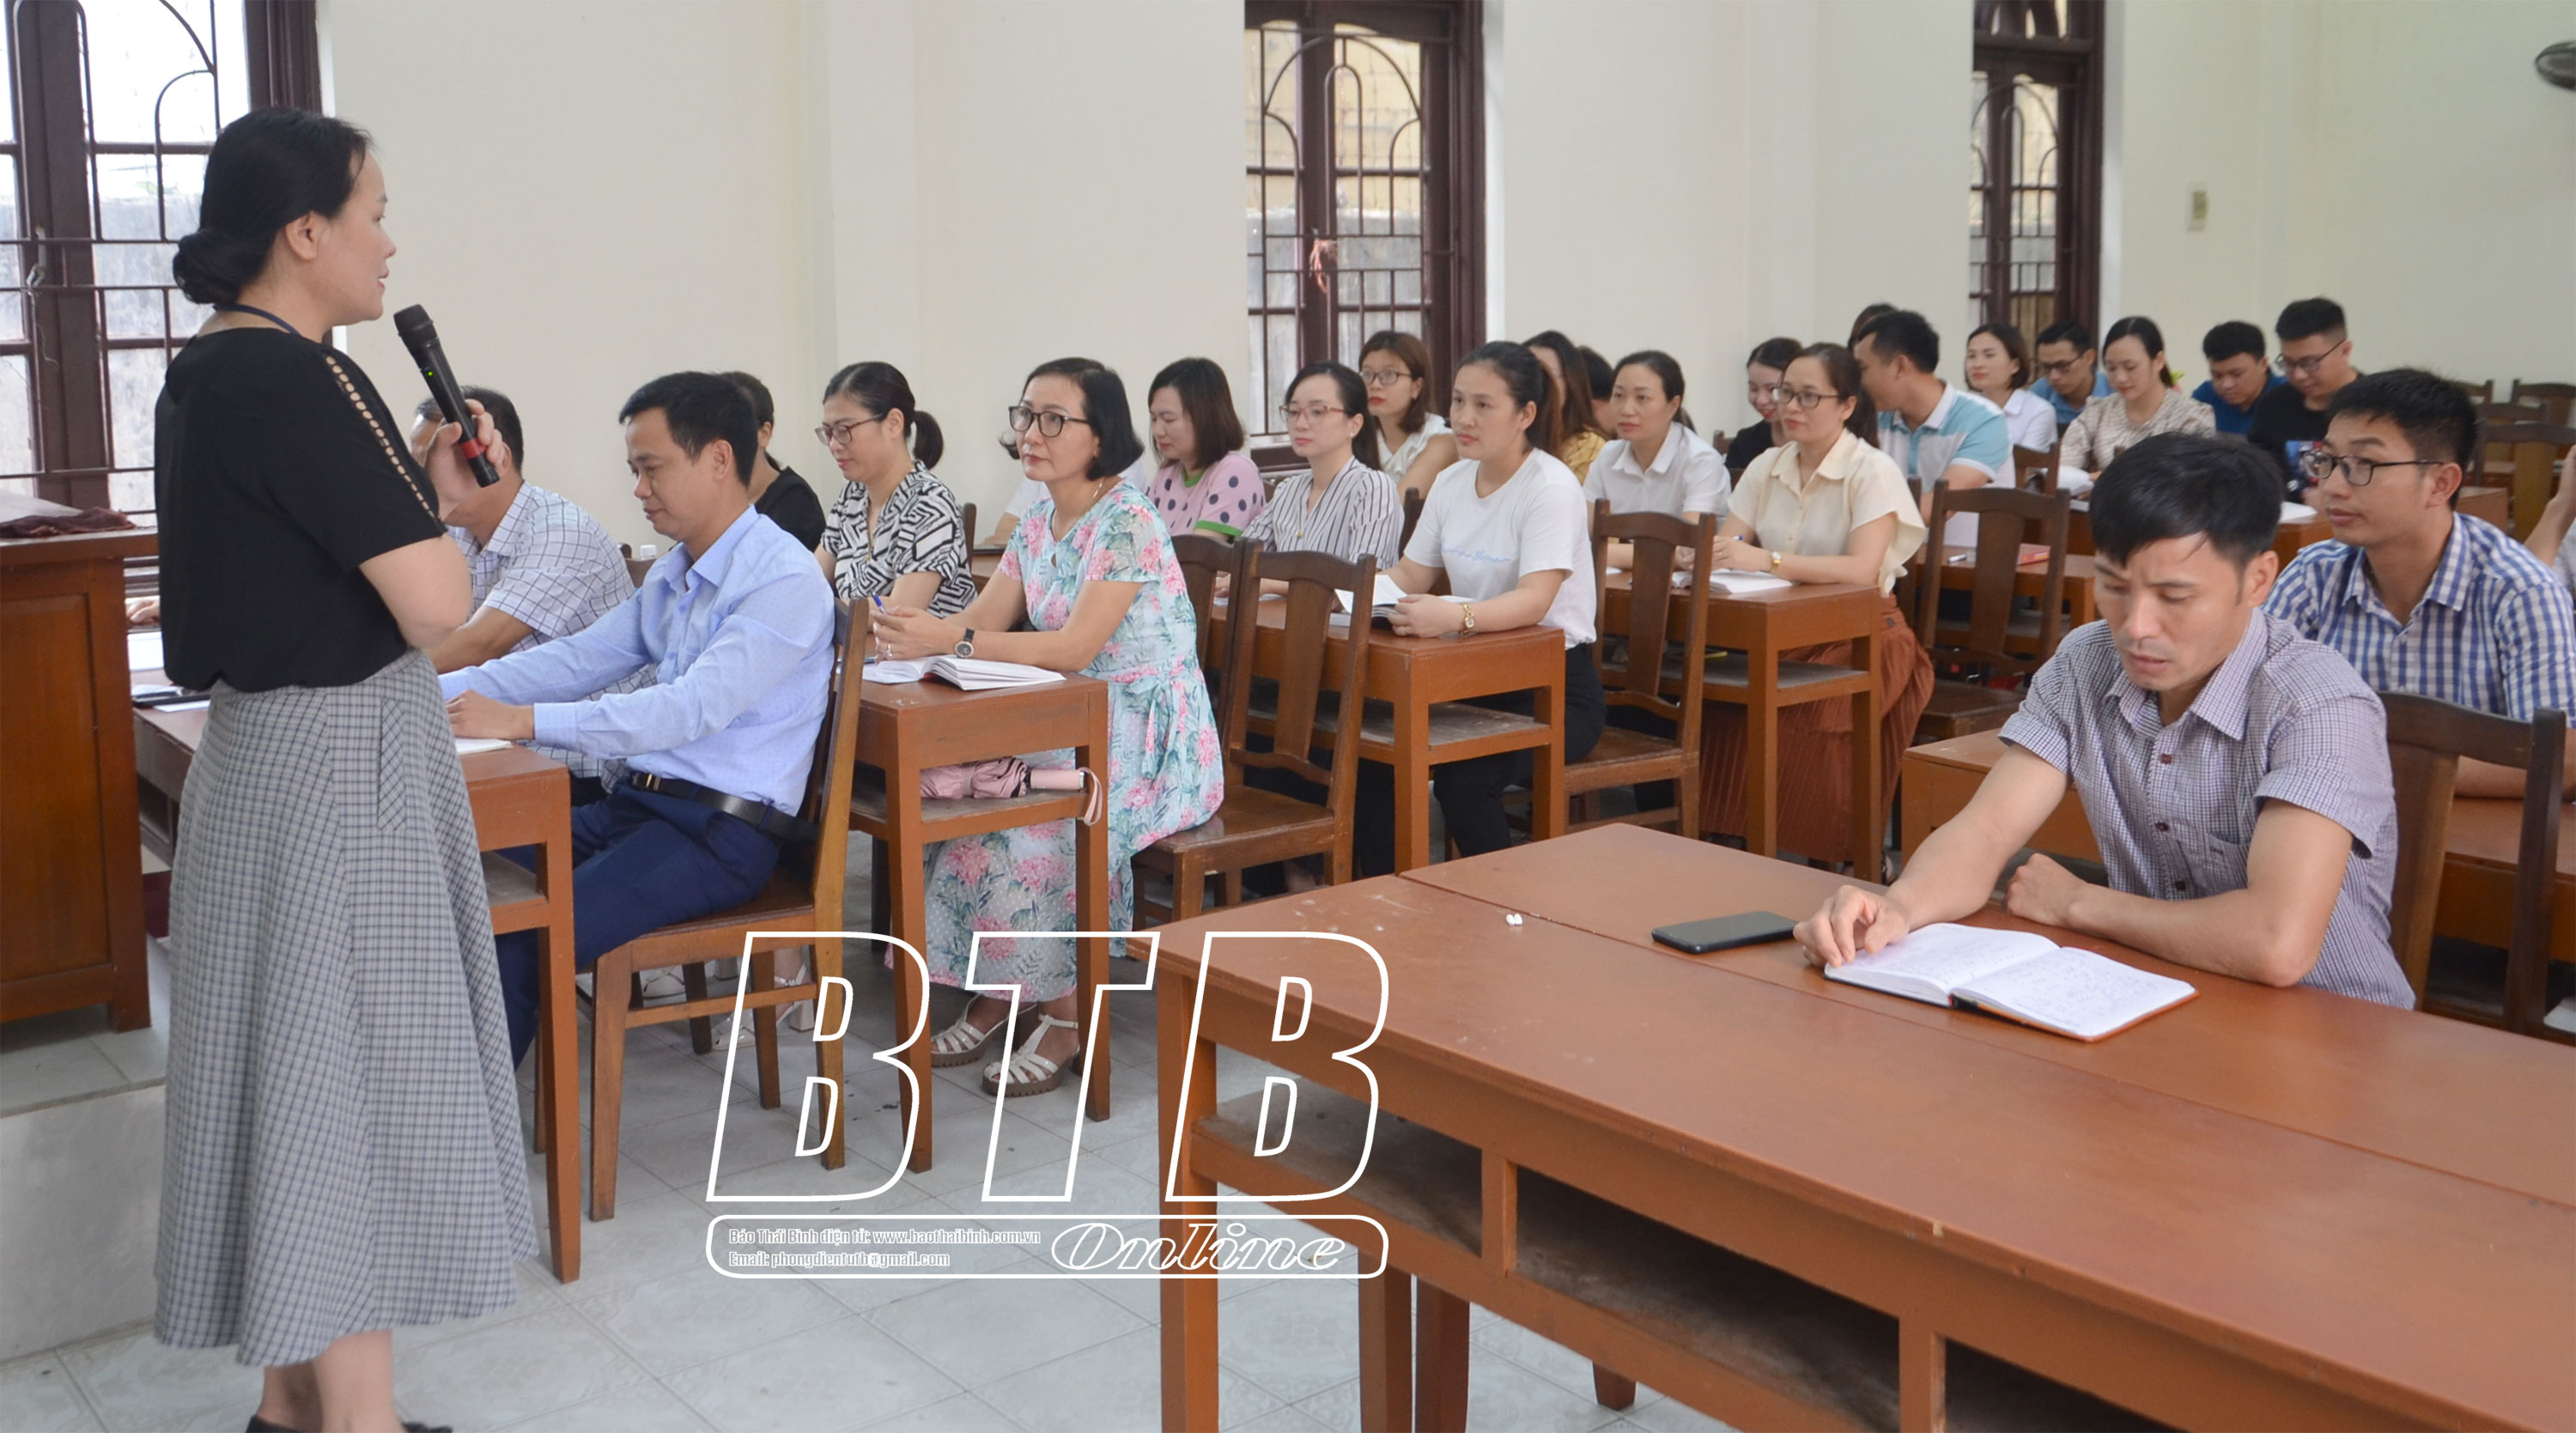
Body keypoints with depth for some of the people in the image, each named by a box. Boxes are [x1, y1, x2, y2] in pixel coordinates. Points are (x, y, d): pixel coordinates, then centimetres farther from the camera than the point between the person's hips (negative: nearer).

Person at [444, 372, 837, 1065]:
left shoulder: (785, 579, -14)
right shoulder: (671, 575, 17)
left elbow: (692, 708, -24)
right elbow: (579, 659, 15)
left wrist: (523, 721, -28)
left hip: (721, 832, -9)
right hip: (638, 802, 9)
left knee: (517, 940, -25)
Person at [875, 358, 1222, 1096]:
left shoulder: (1127, 523, -16)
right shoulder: (1038, 525, 10)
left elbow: (1074, 649, -24)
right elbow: (982, 622, 1)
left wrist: (952, 639, -32)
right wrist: (915, 633, -21)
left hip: (1149, 736, -7)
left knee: (1027, 824, -27)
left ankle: (1065, 1015, -9)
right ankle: (995, 996, -2)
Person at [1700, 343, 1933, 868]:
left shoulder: (1873, 473, -7)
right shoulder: (1767, 468, 11)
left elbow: (1862, 569, -22)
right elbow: (1725, 548, 2)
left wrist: (1768, 560, -31)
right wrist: (1714, 552, -23)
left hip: (1859, 637, -5)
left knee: (1798, 724, -31)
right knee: (1715, 706, -23)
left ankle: (1828, 868, -14)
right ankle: (1735, 842, -11)